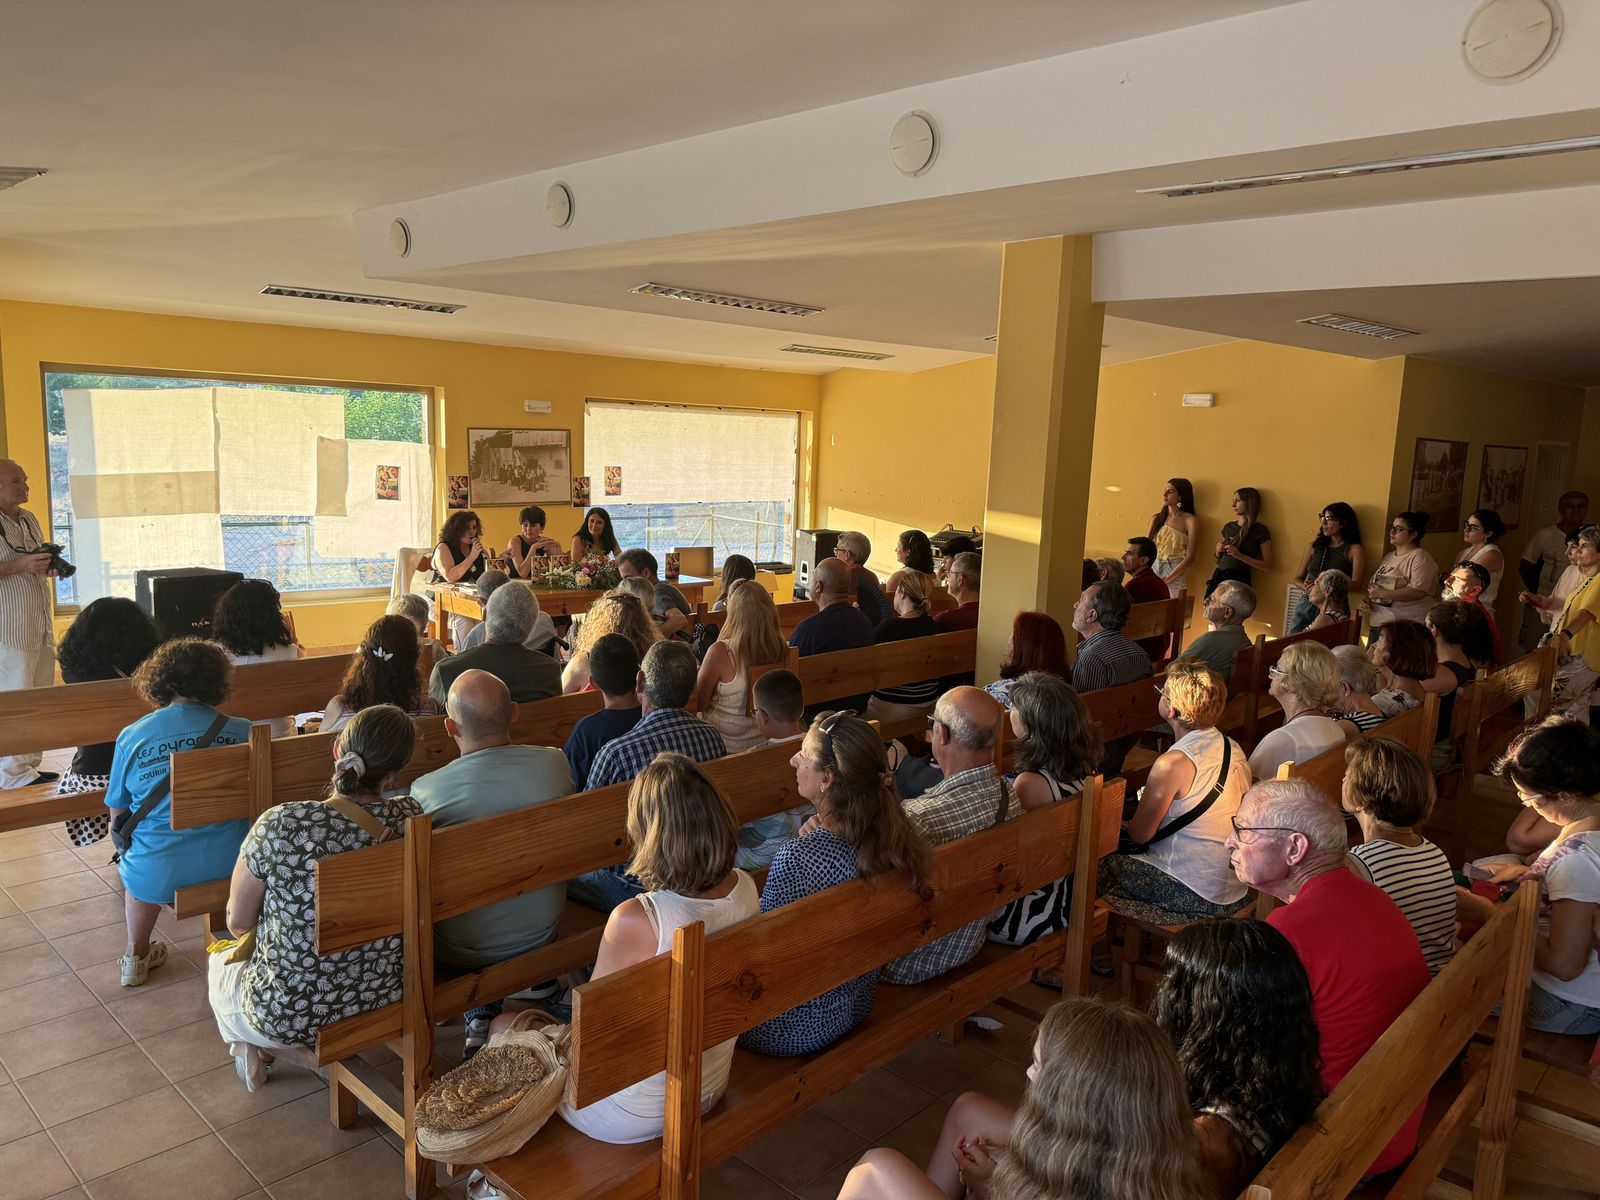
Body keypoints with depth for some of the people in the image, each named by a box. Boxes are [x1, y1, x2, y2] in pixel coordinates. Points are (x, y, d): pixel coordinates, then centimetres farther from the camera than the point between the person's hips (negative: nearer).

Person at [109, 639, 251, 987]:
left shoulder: (132, 736, -5)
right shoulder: (242, 732, -7)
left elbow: (117, 818, 6)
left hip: (157, 876, 1)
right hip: (229, 867, -1)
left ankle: (136, 957, 49)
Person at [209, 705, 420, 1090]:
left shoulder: (279, 826, -27)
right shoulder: (411, 817, -18)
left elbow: (238, 924, -11)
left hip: (287, 1015, -3)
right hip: (386, 998, 3)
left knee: (218, 963, 32)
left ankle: (253, 1049, 27)